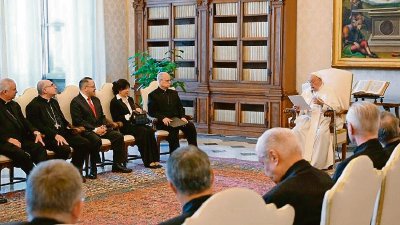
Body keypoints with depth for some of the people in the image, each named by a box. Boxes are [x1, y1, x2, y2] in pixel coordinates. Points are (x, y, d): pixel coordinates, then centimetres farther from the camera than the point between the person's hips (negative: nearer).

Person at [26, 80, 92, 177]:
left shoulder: (54, 102, 23)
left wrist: (70, 127, 4)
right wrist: (55, 135, -23)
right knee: (64, 149, -34)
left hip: (62, 132, 8)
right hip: (48, 136, -8)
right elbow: (38, 126, -14)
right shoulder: (33, 105, -4)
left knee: (85, 143, -12)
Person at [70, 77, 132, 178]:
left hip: (100, 128, 7)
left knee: (119, 136, -13)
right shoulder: (76, 102, -7)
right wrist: (94, 129, -20)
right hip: (86, 131, -7)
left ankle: (117, 164, -3)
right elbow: (78, 122, -15)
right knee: (97, 140, -36)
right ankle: (93, 169, -23)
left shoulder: (96, 100, 19)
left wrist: (104, 126, -2)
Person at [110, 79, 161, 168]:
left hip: (133, 124, 7)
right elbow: (116, 119, -9)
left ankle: (154, 159, -28)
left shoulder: (129, 99, 23)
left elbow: (136, 108, 30)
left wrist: (138, 109, 7)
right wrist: (129, 116, -15)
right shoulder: (115, 102, 0)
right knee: (144, 132, -30)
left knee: (150, 130, -23)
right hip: (124, 126, -7)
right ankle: (148, 161, -28)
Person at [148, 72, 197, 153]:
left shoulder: (174, 93, 25)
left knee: (190, 126, -24)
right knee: (173, 129, -37)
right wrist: (163, 118, -19)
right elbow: (151, 112, -2)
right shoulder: (153, 95, 7)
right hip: (162, 122, -5)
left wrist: (182, 117, -2)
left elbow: (180, 107, 20)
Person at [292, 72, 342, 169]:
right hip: (308, 117, 4)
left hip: (325, 118, -4)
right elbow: (302, 109, 20)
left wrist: (322, 104, -14)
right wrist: (298, 108, -4)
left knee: (321, 133, -36)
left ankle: (318, 163, -29)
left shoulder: (329, 91, 10)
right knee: (297, 130, -28)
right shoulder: (306, 92, 24)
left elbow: (337, 108, -2)